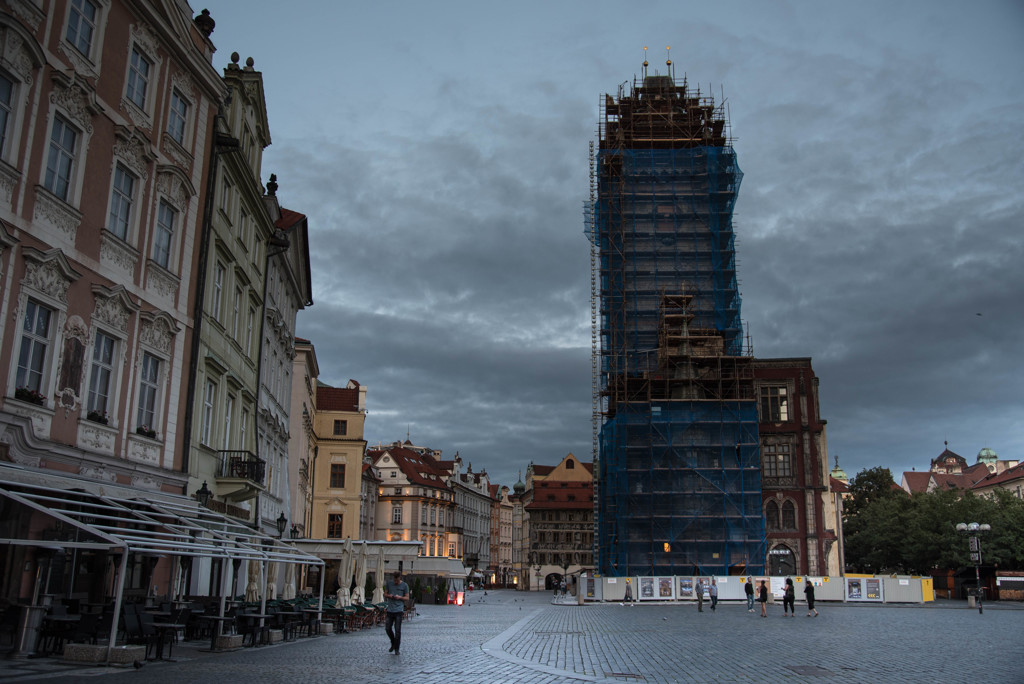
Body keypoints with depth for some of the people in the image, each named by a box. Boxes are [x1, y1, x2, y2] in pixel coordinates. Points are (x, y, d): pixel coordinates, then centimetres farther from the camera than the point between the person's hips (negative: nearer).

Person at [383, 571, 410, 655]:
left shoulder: (404, 585, -1)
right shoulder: (389, 583, 5)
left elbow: (407, 597, 3)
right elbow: (385, 594, 13)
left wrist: (400, 597, -15)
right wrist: (389, 596, -9)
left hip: (399, 610, -3)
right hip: (390, 610, 3)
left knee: (397, 630, -4)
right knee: (388, 629, 5)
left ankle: (397, 649, 6)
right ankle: (393, 644, 29)